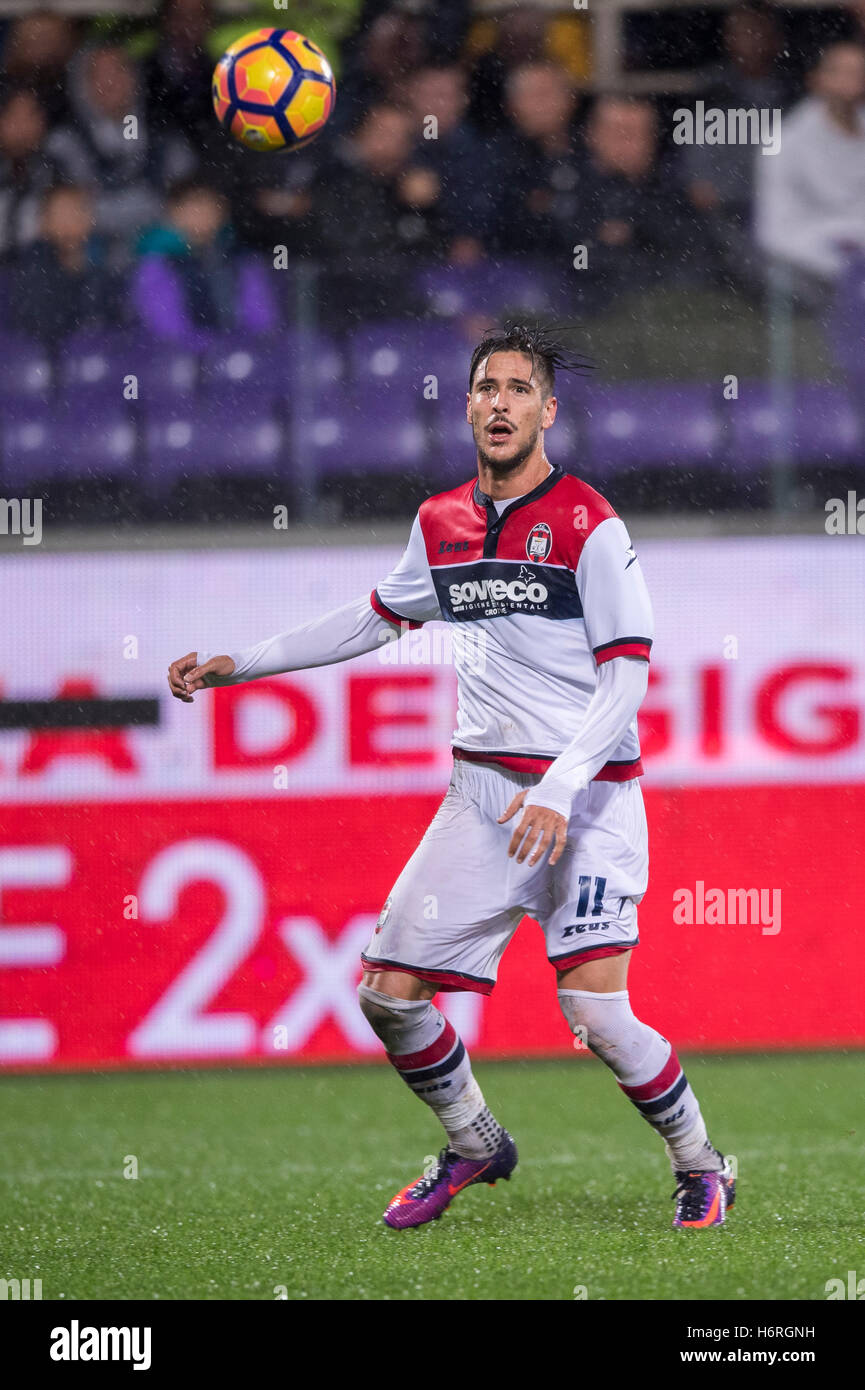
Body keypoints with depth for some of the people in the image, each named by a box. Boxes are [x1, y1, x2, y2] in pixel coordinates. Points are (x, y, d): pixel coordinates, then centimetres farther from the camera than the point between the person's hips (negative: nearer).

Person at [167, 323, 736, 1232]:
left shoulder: (588, 525, -10)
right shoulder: (441, 524, 9)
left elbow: (627, 672, -13)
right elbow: (373, 619, 26)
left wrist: (559, 790, -23)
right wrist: (238, 665, 25)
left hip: (587, 797, -6)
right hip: (481, 791, 6)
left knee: (594, 1009, -18)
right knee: (388, 990, 1)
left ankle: (700, 1167, 5)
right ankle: (474, 1146, 26)